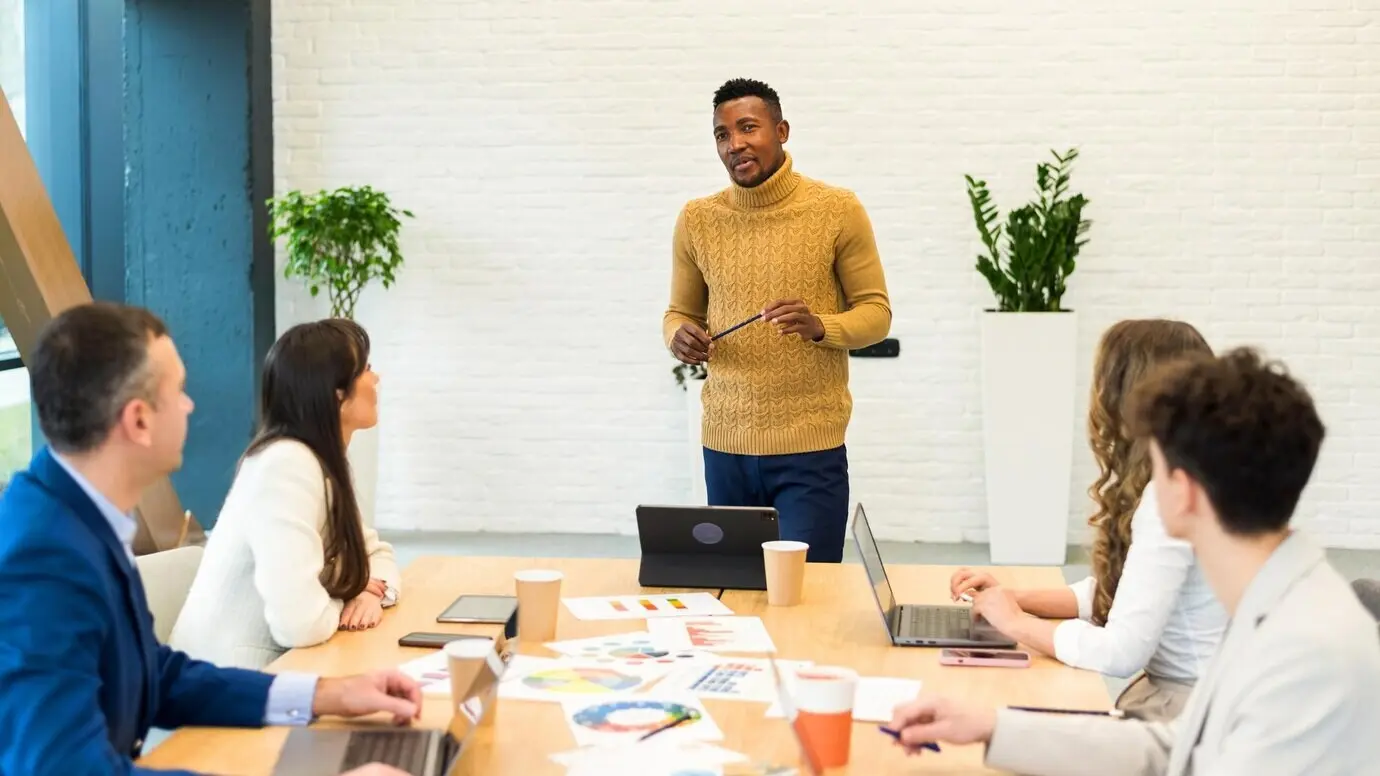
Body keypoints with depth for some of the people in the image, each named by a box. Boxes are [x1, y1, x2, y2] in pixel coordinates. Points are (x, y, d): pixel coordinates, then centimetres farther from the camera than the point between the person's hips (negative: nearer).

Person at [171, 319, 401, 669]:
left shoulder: (323, 462, 4)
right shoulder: (288, 464, -22)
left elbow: (374, 551, 15)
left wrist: (373, 590, -6)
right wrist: (346, 606, -9)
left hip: (272, 669, 8)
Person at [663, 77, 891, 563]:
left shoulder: (838, 210, -4)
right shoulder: (696, 220, 5)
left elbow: (876, 312, 0)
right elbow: (678, 313, 15)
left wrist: (820, 326, -20)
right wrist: (679, 338, -9)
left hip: (811, 449, -3)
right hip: (725, 448, 3)